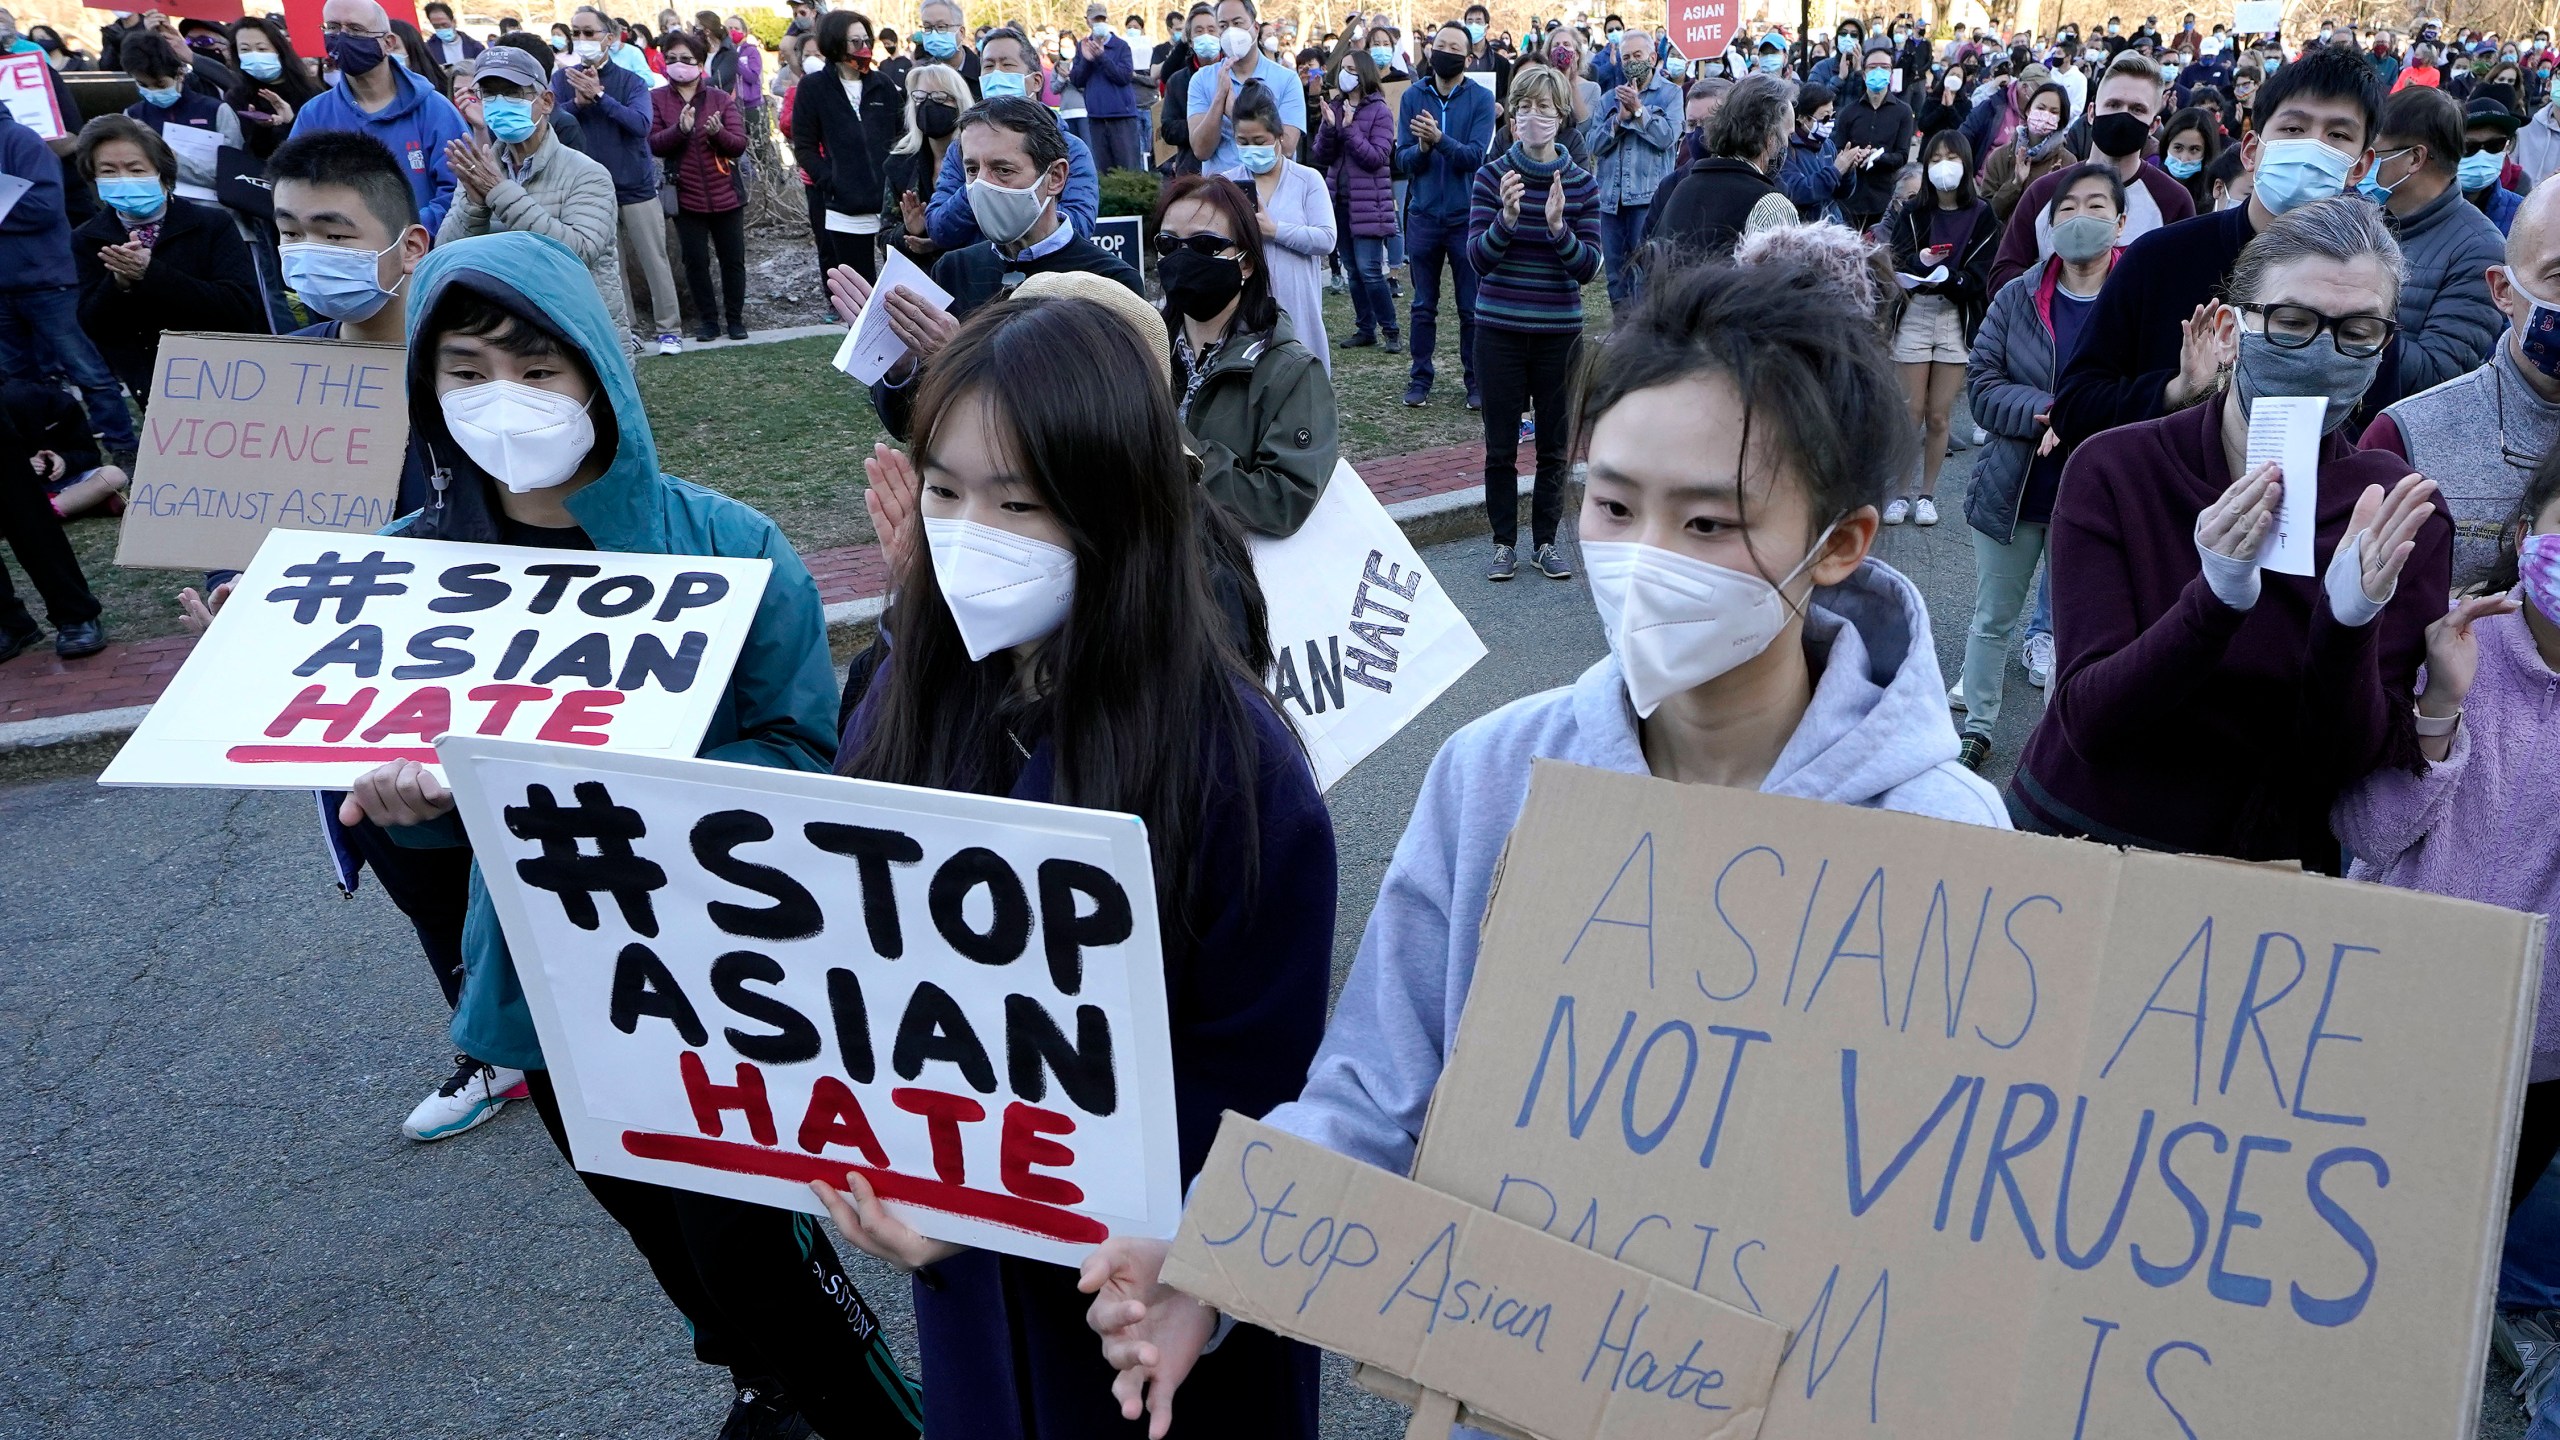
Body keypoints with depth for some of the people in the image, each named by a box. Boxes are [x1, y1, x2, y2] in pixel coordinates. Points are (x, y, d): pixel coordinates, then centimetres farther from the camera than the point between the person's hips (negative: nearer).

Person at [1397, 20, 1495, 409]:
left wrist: (1440, 139, -30)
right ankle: (1421, 377, 18)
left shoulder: (1481, 99, -4)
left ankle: (1475, 381, 14)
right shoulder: (1413, 96, 3)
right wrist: (1421, 147, -22)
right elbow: (1403, 159, -2)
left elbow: (1475, 156, -15)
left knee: (1471, 308, 4)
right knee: (1423, 306, 9)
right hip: (1423, 216, 2)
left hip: (1467, 216, -2)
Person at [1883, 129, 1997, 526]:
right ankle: (1898, 493, 10)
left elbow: (1978, 277, -5)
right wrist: (1922, 262, -29)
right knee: (1911, 413, -1)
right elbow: (1898, 264, -8)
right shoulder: (1911, 212, 6)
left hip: (1957, 321, 0)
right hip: (1914, 317, 0)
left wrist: (1943, 278, -23)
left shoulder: (1982, 216, 3)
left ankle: (1927, 496, 14)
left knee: (1938, 417, 4)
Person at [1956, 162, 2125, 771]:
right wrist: (2047, 412, -21)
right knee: (1992, 615, 14)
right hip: (2013, 486, 3)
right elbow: (1981, 384, -5)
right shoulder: (2016, 299, 1)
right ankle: (1977, 726, 30)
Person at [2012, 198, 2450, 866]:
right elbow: (2087, 723, -14)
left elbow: (2349, 765, -8)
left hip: (2268, 864, 1)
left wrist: (2348, 623, -24)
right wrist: (2218, 599, -27)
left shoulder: (2397, 512, -4)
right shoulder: (2114, 469, -7)